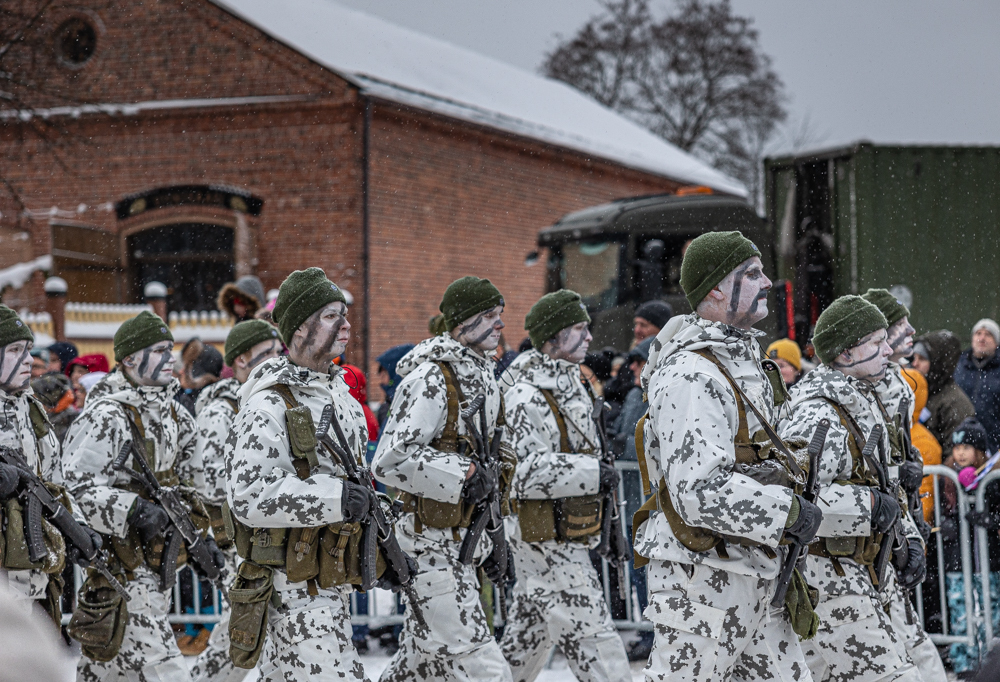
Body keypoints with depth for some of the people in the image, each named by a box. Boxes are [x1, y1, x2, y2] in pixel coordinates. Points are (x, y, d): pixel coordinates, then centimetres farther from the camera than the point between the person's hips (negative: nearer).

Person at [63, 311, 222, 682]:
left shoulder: (175, 415, 12)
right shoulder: (105, 415, -16)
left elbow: (189, 484, 24)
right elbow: (77, 486, -21)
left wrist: (200, 534, 15)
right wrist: (133, 509, -31)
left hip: (159, 554, 8)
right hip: (121, 558, -8)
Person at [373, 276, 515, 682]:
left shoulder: (483, 378, 14)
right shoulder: (430, 379, -16)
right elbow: (390, 460, -23)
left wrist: (484, 544, 21)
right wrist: (465, 475, -23)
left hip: (460, 541, 9)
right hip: (430, 544, -9)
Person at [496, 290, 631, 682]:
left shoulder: (571, 385, 14)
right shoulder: (526, 397, -19)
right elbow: (525, 472, -27)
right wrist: (592, 474, -23)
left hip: (568, 536, 10)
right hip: (546, 539, -10)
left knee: (527, 636, 17)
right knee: (591, 635, -9)